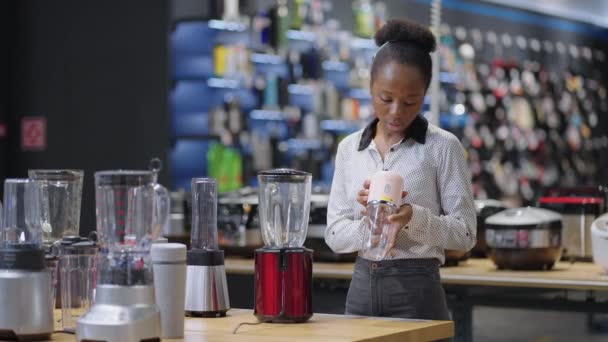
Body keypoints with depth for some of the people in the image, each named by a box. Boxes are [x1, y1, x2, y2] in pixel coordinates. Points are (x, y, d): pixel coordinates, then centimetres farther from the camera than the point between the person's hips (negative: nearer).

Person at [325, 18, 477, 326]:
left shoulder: (443, 147, -4)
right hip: (361, 288, 3)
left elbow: (465, 234, -6)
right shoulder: (349, 148, 6)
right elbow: (334, 234, 4)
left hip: (417, 290, -3)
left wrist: (414, 217, -23)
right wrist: (369, 226, -17)